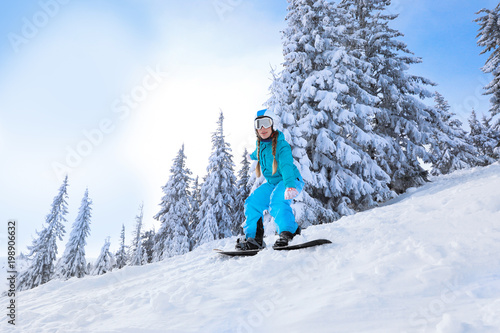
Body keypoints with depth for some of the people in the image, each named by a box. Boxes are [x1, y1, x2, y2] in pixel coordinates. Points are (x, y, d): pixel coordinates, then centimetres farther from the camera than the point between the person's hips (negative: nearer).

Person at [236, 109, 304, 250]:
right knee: (252, 202, -6)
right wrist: (253, 156, 52)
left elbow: (286, 166, -39)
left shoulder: (282, 145, -22)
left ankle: (289, 232, -29)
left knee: (277, 202, -35)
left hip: (290, 181, -8)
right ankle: (254, 238, -4)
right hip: (272, 183, 8)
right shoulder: (261, 144, 1)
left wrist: (290, 185, -57)